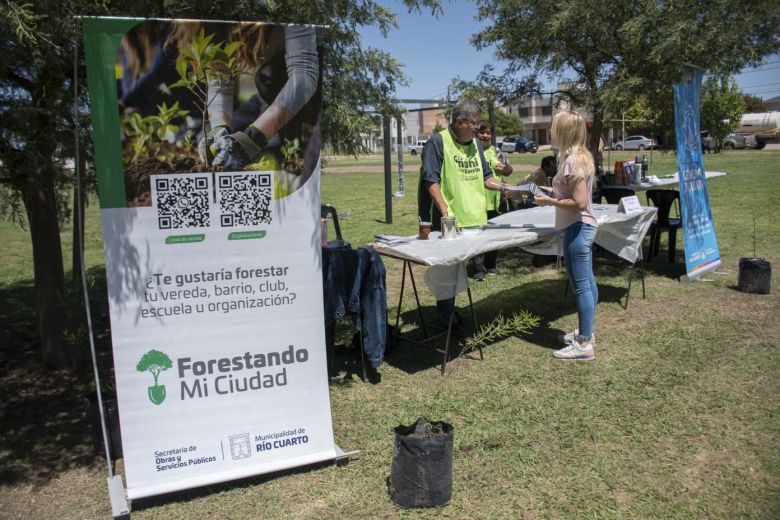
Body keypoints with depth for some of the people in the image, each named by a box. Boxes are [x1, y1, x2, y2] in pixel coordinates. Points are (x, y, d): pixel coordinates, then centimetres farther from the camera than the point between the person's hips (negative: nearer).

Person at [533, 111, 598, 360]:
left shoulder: (572, 161, -20)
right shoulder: (581, 156, 11)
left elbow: (580, 202, -24)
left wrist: (549, 201, -15)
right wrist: (554, 194, 12)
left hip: (577, 228, -10)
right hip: (584, 226, 10)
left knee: (581, 286, -5)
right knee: (587, 282, 16)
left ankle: (584, 344, 2)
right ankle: (586, 332, 28)